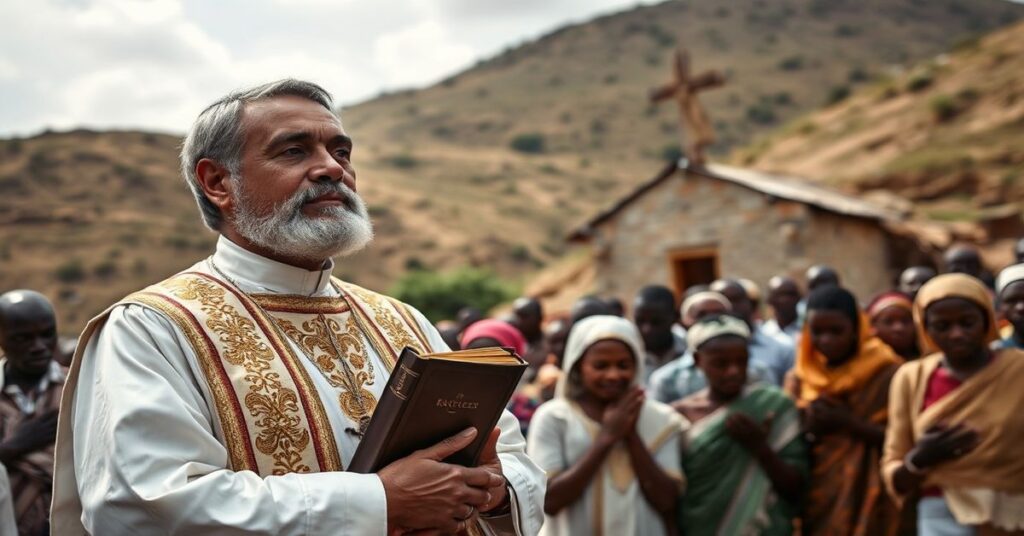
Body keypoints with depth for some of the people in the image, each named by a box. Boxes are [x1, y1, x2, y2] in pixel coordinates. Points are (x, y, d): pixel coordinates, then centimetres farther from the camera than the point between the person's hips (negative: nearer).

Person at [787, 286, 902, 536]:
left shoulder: (886, 373, -5)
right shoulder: (799, 378, 7)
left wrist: (849, 424, -18)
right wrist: (807, 428, -10)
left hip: (867, 504, -4)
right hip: (814, 502, 4)